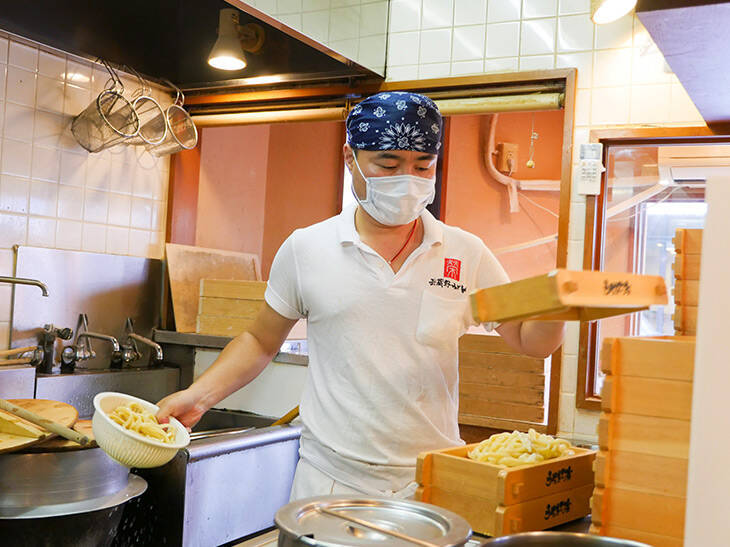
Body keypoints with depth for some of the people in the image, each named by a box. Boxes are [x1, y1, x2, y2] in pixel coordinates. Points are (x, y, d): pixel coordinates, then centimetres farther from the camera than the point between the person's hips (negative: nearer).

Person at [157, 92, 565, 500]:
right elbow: (261, 341, 11)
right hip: (330, 481, 0)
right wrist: (199, 396, -2)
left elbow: (530, 341, 6)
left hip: (432, 482, 1)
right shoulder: (305, 249, 0)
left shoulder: (467, 255, 1)